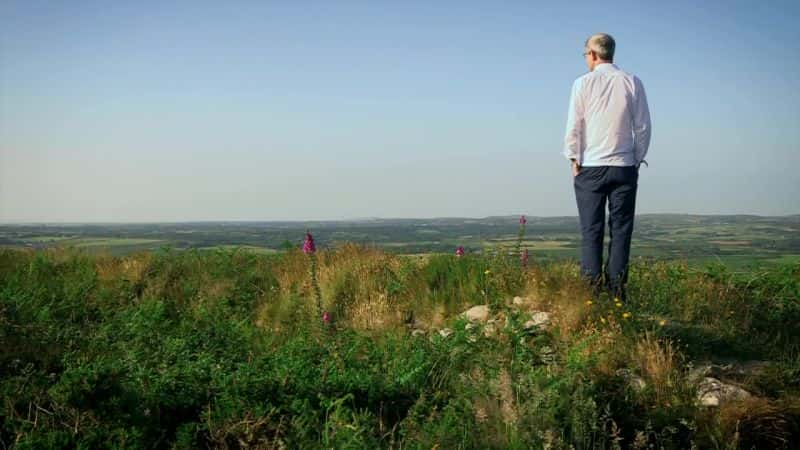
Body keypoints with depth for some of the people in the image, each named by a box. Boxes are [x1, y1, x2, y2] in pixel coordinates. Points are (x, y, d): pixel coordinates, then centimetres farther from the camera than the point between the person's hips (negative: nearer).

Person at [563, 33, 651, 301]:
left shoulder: (583, 83, -2)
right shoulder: (632, 83, 3)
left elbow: (573, 127, -3)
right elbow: (643, 126, 4)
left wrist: (574, 159, 6)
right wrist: (637, 159, 13)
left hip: (590, 167, -1)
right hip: (624, 167, 1)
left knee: (591, 230, 2)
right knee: (621, 230, 4)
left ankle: (592, 288, -3)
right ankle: (616, 289, 1)